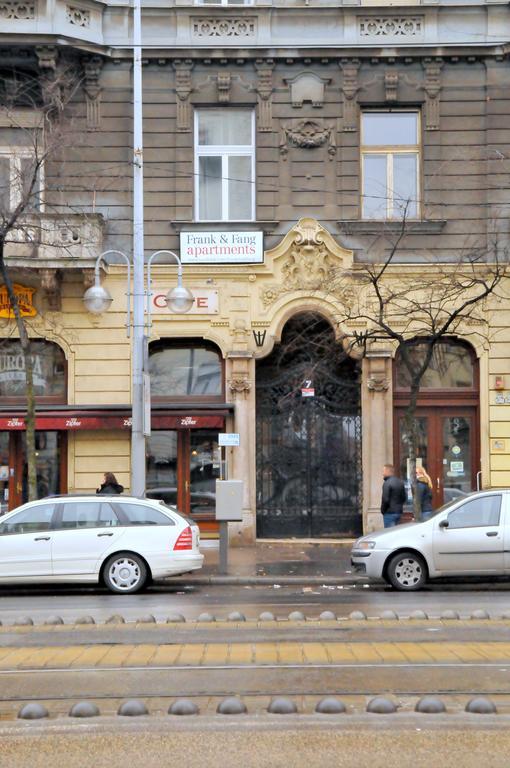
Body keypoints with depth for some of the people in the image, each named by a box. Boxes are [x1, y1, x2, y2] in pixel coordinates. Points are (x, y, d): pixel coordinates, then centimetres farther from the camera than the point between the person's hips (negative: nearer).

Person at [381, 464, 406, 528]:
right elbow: (404, 498, 14)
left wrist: (383, 510, -5)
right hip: (399, 511, 8)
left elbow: (385, 499, -18)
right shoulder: (400, 482, 10)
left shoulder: (387, 483, -16)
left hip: (390, 513, -8)